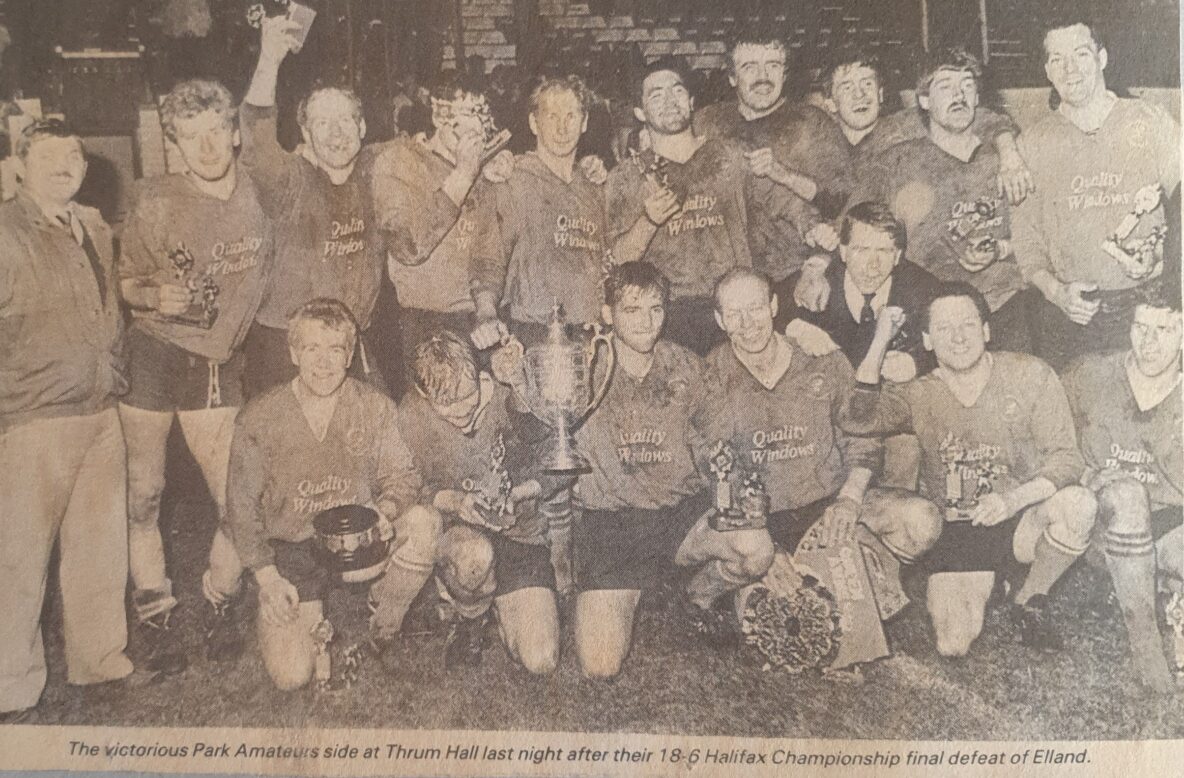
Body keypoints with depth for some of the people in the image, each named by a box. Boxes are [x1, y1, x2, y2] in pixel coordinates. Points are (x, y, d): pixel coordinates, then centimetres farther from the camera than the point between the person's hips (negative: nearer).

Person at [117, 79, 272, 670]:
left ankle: (216, 613, 25)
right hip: (150, 355, -2)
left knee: (238, 496, 3)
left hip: (218, 364, 2)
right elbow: (123, 280, 1)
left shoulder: (258, 197, 0)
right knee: (143, 494, 3)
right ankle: (154, 618, 20)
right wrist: (156, 295, -19)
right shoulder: (158, 200, -7)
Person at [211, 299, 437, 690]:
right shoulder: (259, 419, -9)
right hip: (290, 550, -1)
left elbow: (402, 474, -2)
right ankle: (314, 624, 24)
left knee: (422, 522, -30)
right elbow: (242, 507, -4)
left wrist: (386, 509, -26)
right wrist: (266, 577, -12)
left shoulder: (375, 407, -6)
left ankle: (382, 624, -3)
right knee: (291, 675, -13)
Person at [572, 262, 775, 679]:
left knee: (756, 548, -28)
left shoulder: (685, 368, 5)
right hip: (608, 519, -3)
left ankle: (699, 599, 8)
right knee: (600, 666, -16)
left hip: (679, 508, 3)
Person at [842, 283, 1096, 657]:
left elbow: (1066, 456, -11)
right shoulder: (920, 396, 0)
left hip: (1019, 522, -1)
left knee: (1076, 503, -33)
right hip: (955, 535, 1)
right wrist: (880, 342, -22)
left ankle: (1029, 598, -3)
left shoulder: (1030, 375, -6)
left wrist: (1014, 498, -28)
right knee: (953, 646, -16)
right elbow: (855, 420, -17)